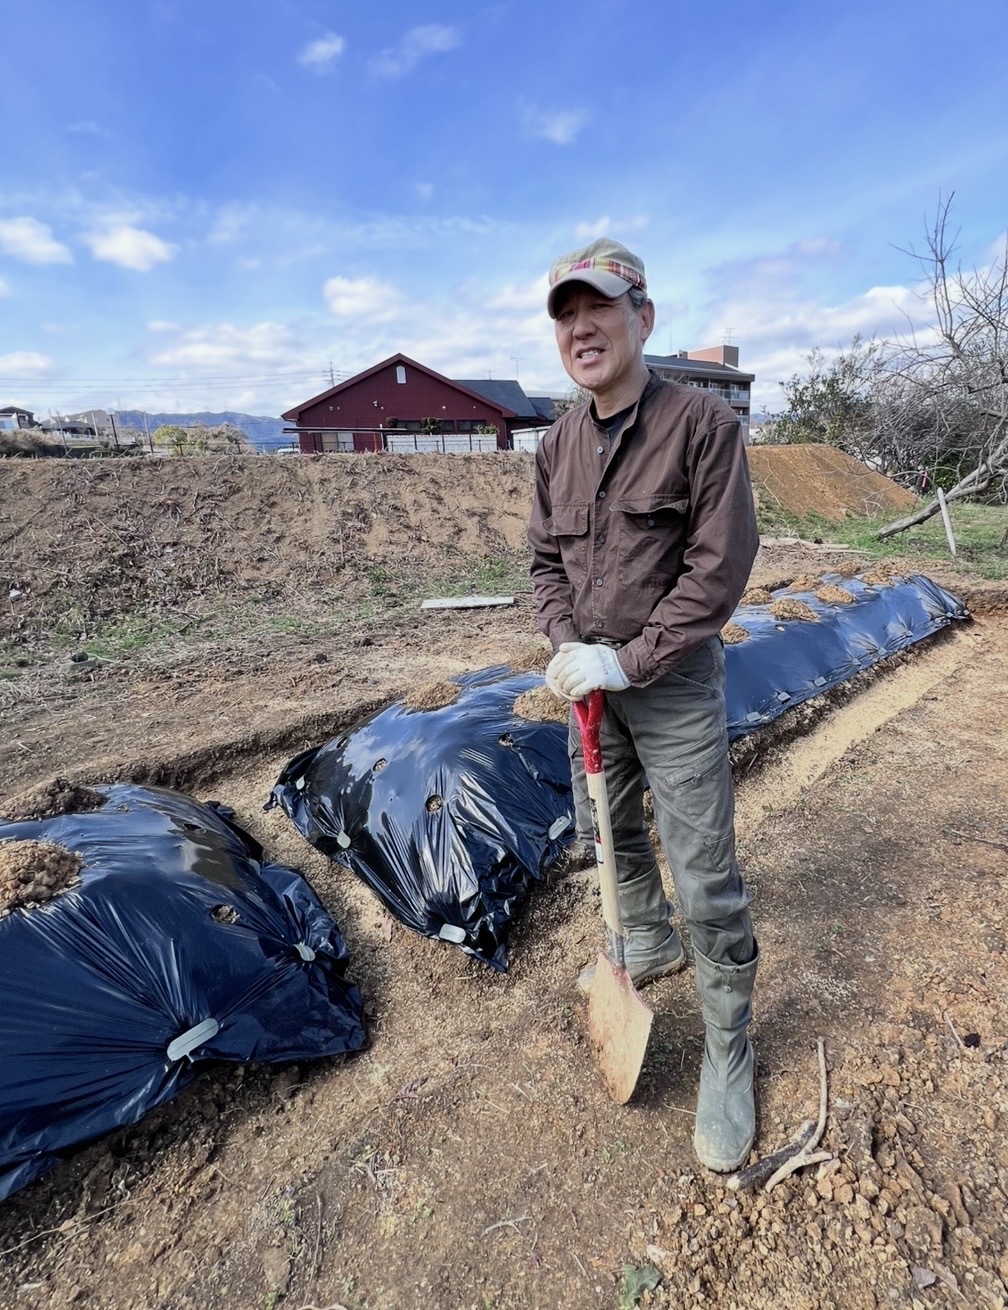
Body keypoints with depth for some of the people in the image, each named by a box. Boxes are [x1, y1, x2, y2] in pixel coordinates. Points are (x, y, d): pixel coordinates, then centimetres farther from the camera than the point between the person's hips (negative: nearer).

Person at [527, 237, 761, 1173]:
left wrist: (628, 661, -20)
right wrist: (564, 647, -9)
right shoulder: (557, 445, 6)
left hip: (674, 684, -6)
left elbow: (720, 568, -16)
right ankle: (649, 944, 50)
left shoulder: (703, 424, -12)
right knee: (607, 837, 22)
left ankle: (727, 1051, 24)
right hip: (591, 681, 6)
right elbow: (545, 560, 8)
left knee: (707, 881, 1)